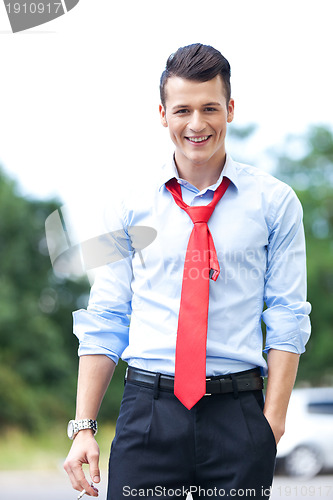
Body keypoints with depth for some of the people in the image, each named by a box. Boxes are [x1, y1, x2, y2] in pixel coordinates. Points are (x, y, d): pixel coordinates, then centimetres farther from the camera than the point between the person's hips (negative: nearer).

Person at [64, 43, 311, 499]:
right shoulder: (131, 208, 7)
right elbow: (103, 322, 7)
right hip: (149, 409, 1)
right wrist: (84, 427, 0)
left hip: (238, 415, 0)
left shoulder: (274, 202, 4)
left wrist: (274, 419, -8)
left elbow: (287, 317, 2)